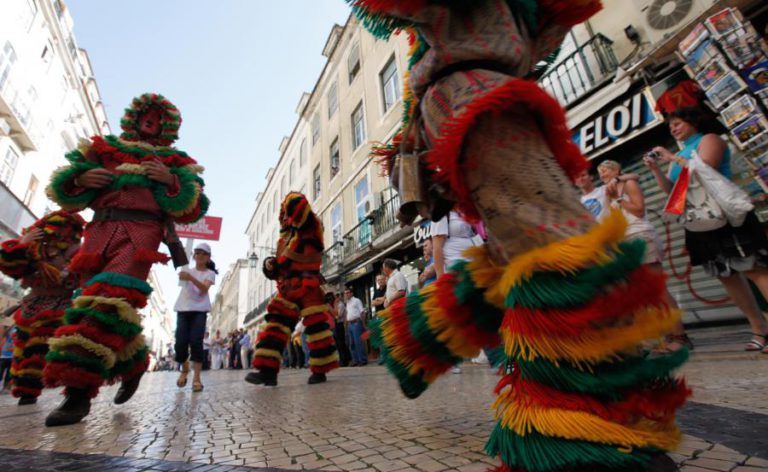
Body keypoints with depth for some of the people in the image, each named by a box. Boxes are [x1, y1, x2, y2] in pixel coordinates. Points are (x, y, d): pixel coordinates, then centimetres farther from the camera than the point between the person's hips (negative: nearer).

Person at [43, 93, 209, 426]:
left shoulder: (175, 162, 17)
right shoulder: (104, 148, 25)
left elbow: (192, 210, 8)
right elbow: (62, 190, 23)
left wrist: (172, 180, -8)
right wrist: (80, 179, 1)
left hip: (142, 231, -4)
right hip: (101, 230, 4)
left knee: (109, 304, -19)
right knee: (93, 306, 3)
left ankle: (79, 391, -17)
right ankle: (134, 362, 22)